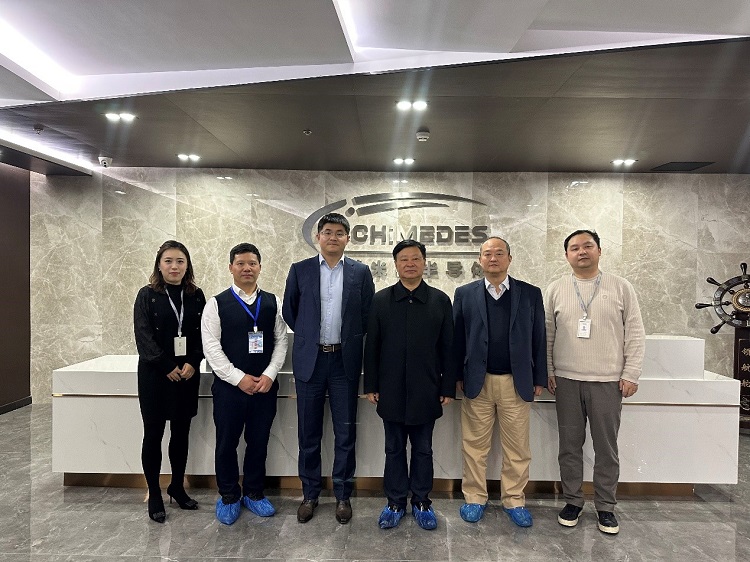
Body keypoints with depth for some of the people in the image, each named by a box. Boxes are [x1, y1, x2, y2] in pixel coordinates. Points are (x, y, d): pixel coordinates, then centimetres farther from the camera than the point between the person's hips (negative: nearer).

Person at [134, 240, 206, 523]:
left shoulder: (196, 295, 5)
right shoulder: (147, 295, -3)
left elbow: (203, 335, 4)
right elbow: (144, 337, -9)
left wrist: (192, 363, -10)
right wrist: (168, 367, -14)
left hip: (188, 374, 3)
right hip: (155, 375, -2)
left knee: (181, 433, 11)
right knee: (153, 434, 5)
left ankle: (177, 487, 28)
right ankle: (154, 495, 19)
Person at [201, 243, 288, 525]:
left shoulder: (273, 302, 4)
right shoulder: (217, 303, -3)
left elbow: (281, 341, 3)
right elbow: (211, 346, -8)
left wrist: (269, 375, -9)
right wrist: (239, 378, -13)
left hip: (265, 386, 2)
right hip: (228, 386, -1)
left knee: (259, 442, 13)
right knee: (226, 443, 11)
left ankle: (254, 493, 33)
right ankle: (228, 496, 31)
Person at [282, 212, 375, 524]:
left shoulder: (361, 272, 1)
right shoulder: (300, 270, 3)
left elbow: (368, 315, 6)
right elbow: (289, 310, 12)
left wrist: (349, 339, 5)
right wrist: (308, 335, 10)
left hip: (345, 361, 0)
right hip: (309, 360, 1)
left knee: (345, 433, 8)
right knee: (309, 433, 11)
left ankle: (343, 495, 26)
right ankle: (310, 493, 29)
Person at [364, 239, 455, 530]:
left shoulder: (440, 300, 1)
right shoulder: (381, 300, 1)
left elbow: (448, 348, 1)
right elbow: (372, 346, 2)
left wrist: (448, 388, -1)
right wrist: (371, 386, 0)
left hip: (426, 391, 0)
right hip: (391, 391, 0)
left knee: (423, 449, 14)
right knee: (394, 449, 13)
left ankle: (422, 501, 31)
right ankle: (395, 502, 29)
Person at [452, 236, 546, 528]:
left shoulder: (530, 294, 4)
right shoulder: (465, 294, 4)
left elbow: (538, 339, 5)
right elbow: (457, 338, 3)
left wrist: (539, 379, 3)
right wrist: (457, 376, 0)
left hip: (516, 383, 1)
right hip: (477, 382, 0)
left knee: (517, 447, 10)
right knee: (475, 445, 9)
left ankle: (514, 500, 27)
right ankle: (474, 498, 25)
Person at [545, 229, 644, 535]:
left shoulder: (620, 287, 2)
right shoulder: (555, 289, 4)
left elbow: (635, 333, 1)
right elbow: (546, 334, 6)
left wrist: (631, 374, -4)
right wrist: (548, 371, 1)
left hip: (608, 381, -1)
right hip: (566, 380, 1)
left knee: (607, 447, 8)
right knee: (570, 445, 10)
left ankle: (605, 506, 25)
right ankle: (572, 501, 26)